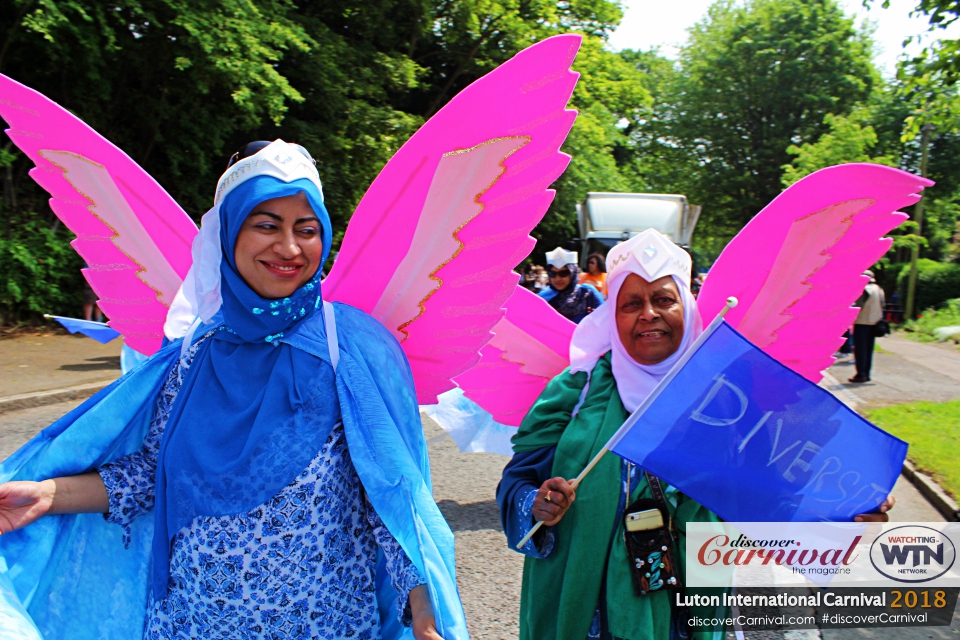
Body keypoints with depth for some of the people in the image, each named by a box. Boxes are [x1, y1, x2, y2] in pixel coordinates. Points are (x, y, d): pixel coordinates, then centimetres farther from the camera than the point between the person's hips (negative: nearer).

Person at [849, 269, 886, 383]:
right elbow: (882, 306, 16)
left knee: (860, 348, -4)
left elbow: (859, 306, -20)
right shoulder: (879, 290, 13)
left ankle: (861, 374, -4)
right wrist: (879, 320, 20)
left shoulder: (864, 289, -14)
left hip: (862, 322, -8)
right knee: (869, 349, 13)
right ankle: (866, 374, 17)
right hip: (874, 323, 8)